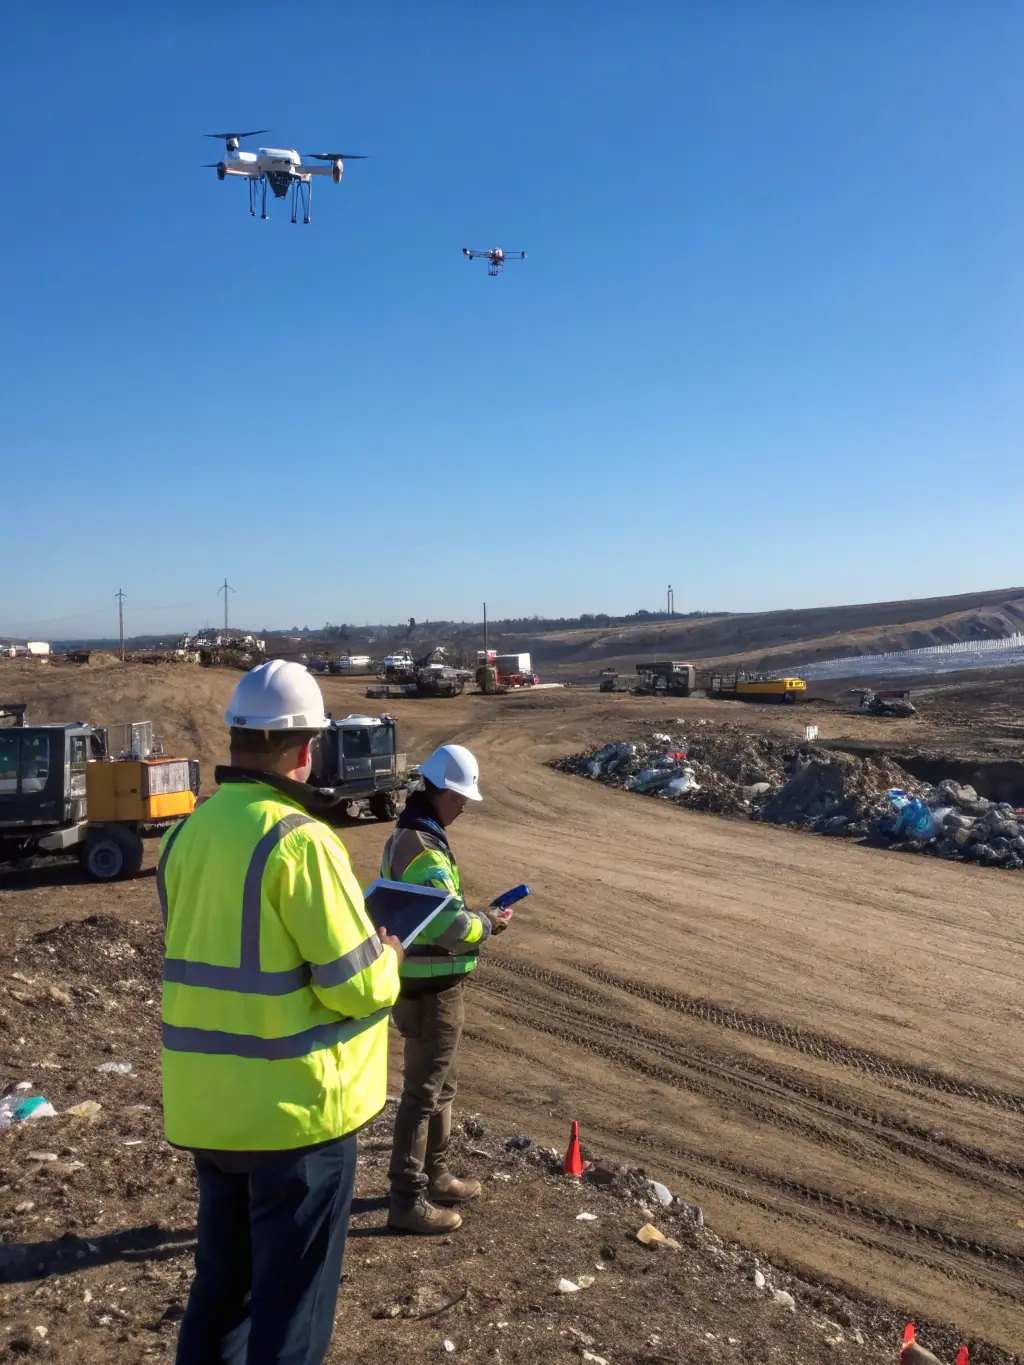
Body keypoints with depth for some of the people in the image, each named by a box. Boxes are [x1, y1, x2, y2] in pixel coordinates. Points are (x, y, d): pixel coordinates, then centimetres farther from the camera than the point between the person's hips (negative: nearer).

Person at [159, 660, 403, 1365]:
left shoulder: (186, 833, 2)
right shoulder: (299, 839, -21)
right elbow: (358, 987, -21)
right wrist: (387, 957, 1)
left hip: (207, 1106, 7)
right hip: (296, 1107, -7)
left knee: (221, 1284, 24)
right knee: (292, 1304, 10)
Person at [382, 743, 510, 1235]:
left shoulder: (406, 836, 9)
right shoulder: (424, 849, -24)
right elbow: (450, 925, -27)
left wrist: (473, 914, 6)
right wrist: (487, 926, -10)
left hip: (422, 980, 10)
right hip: (432, 988, -10)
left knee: (440, 1085, 21)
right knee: (424, 1092, 0)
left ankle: (434, 1176, 35)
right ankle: (407, 1199, 10)